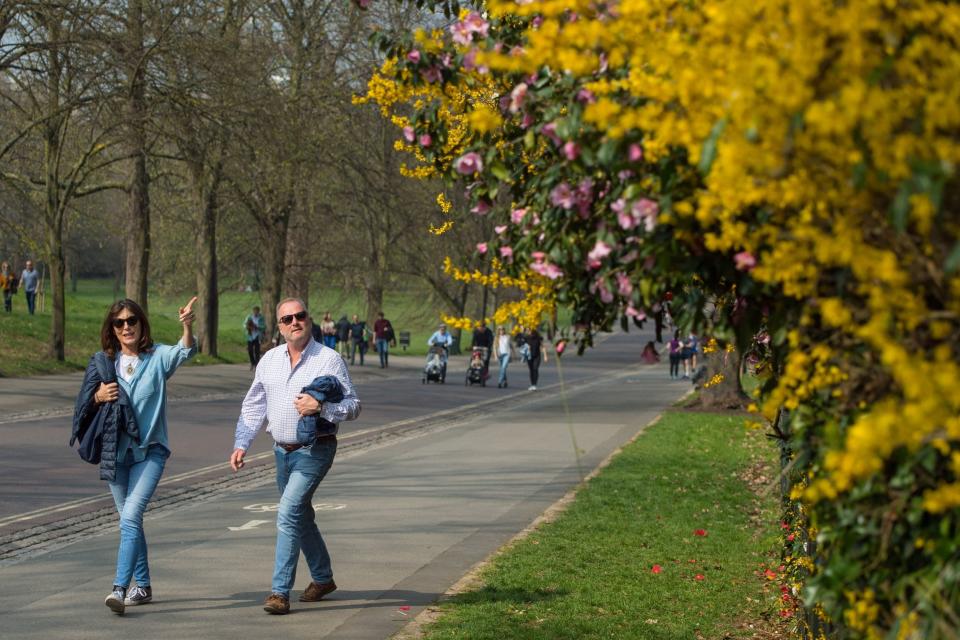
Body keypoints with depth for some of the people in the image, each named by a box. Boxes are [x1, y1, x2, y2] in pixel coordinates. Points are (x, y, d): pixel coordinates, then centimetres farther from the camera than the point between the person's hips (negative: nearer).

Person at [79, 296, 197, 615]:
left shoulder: (157, 357, -5)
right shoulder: (102, 362, 5)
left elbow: (185, 352, -26)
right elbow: (83, 406, 9)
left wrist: (187, 326, -46)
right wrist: (99, 396, -13)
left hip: (149, 450, -4)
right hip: (115, 451, 4)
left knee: (130, 517, -18)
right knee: (130, 520, 13)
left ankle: (119, 589, -23)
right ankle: (142, 586, 26)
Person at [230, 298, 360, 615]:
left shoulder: (329, 359, -8)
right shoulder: (269, 360, 8)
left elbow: (353, 406, -8)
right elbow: (253, 407, 13)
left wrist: (321, 407, -25)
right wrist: (241, 444, 3)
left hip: (315, 450, -6)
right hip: (282, 450, 6)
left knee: (289, 513, -17)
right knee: (300, 516, 17)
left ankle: (280, 591, -15)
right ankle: (323, 578, 35)